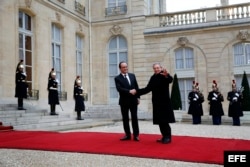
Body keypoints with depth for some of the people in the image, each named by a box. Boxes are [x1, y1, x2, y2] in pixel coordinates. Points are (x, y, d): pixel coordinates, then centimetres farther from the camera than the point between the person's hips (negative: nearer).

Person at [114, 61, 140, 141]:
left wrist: (138, 97, 3)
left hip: (133, 100, 2)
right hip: (124, 101, -2)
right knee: (125, 118, 6)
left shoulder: (132, 75, 9)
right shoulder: (117, 78, -2)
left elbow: (136, 87, 10)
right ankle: (127, 135, 15)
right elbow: (119, 88, -16)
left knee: (134, 118, 3)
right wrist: (129, 91, -25)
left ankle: (136, 135, 8)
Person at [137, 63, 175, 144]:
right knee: (160, 120, 10)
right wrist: (137, 91, 8)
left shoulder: (164, 75, -9)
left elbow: (170, 79, -32)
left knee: (164, 120, -5)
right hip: (156, 102, 7)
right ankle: (164, 136, 19)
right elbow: (148, 89, 15)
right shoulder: (153, 78, 10)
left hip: (164, 102, -7)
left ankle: (168, 137, 6)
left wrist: (167, 75, -55)